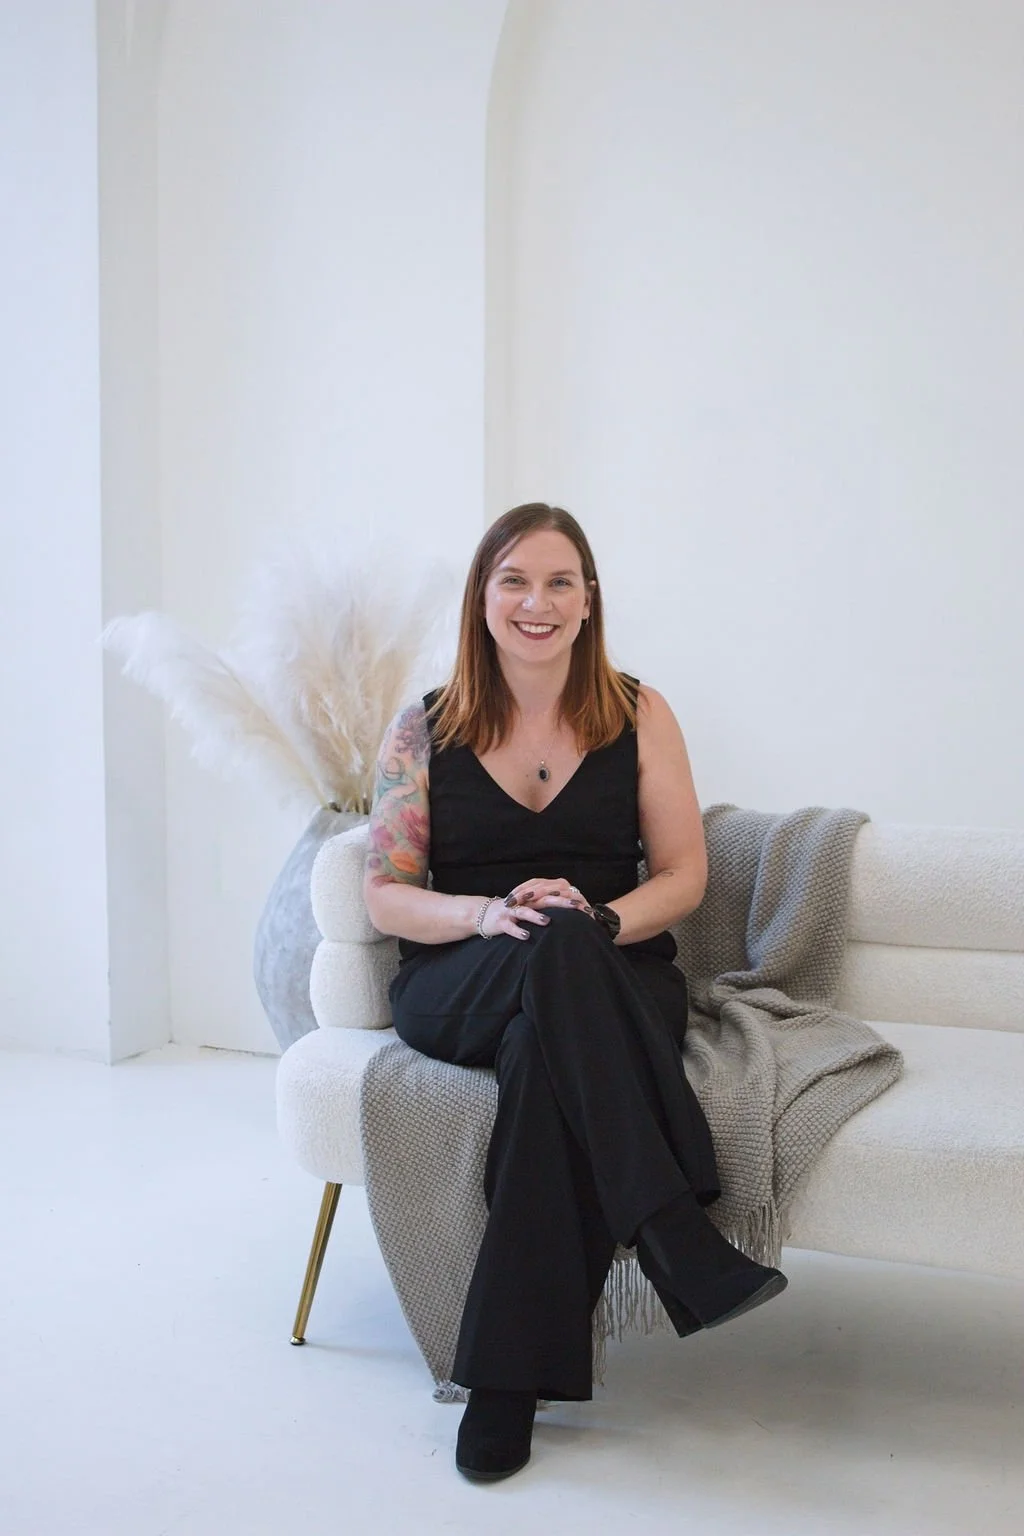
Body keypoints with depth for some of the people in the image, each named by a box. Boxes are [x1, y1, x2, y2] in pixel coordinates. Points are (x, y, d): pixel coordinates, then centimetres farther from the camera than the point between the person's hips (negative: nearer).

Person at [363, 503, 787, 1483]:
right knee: (557, 947, -37)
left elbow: (683, 877, 5)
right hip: (457, 991, 0)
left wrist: (600, 921, -17)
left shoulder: (639, 717, 8)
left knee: (544, 1055, -38)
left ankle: (510, 1377, -31)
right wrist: (489, 913, -17)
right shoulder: (424, 729, 7)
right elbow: (384, 895, 4)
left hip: (615, 985, 1)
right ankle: (681, 1243, -42)